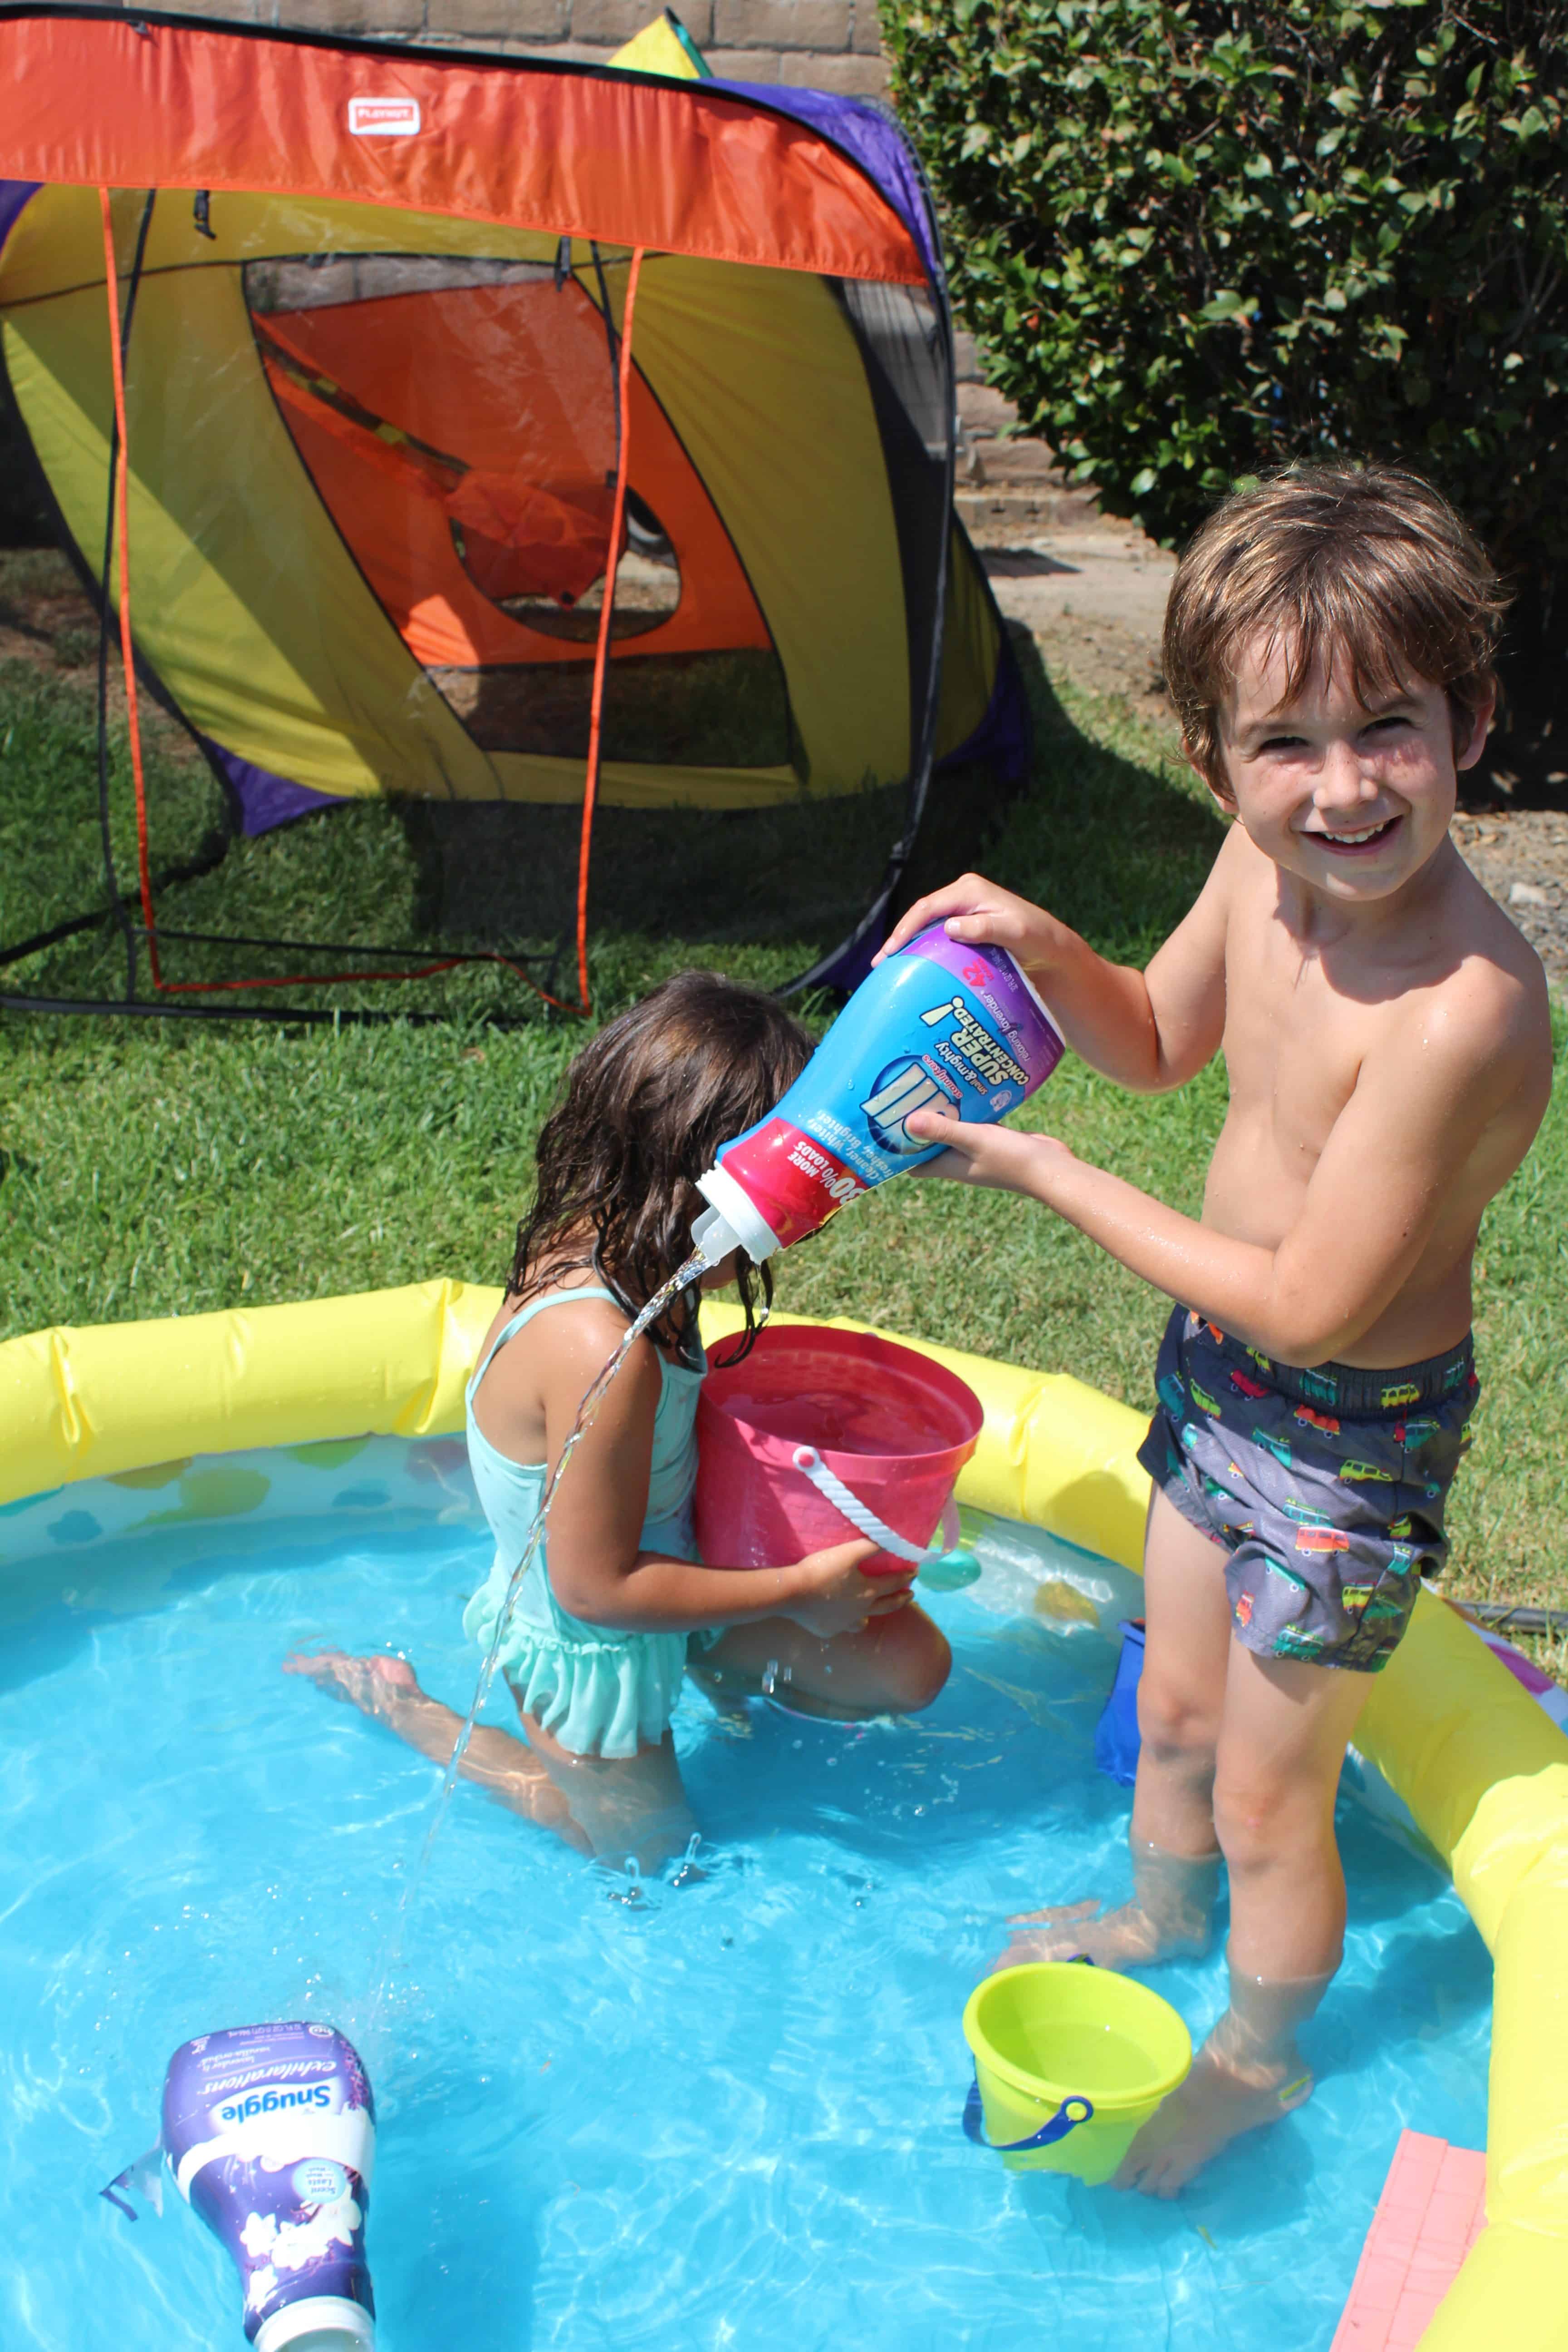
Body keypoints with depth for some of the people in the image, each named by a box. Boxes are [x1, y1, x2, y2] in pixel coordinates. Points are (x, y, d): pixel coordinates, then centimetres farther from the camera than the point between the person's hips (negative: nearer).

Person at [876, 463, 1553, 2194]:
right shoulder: (1267, 863, -12)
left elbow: (1307, 1304, -29)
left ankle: (1259, 2054, 45)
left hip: (1350, 1437, -7)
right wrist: (1040, 947, -13)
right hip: (1217, 1373, 7)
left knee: (1266, 1797, 15)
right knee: (1173, 1708, 29)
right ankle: (1163, 1916, 59)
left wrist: (1042, 1174, -23)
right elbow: (1158, 1041, 8)